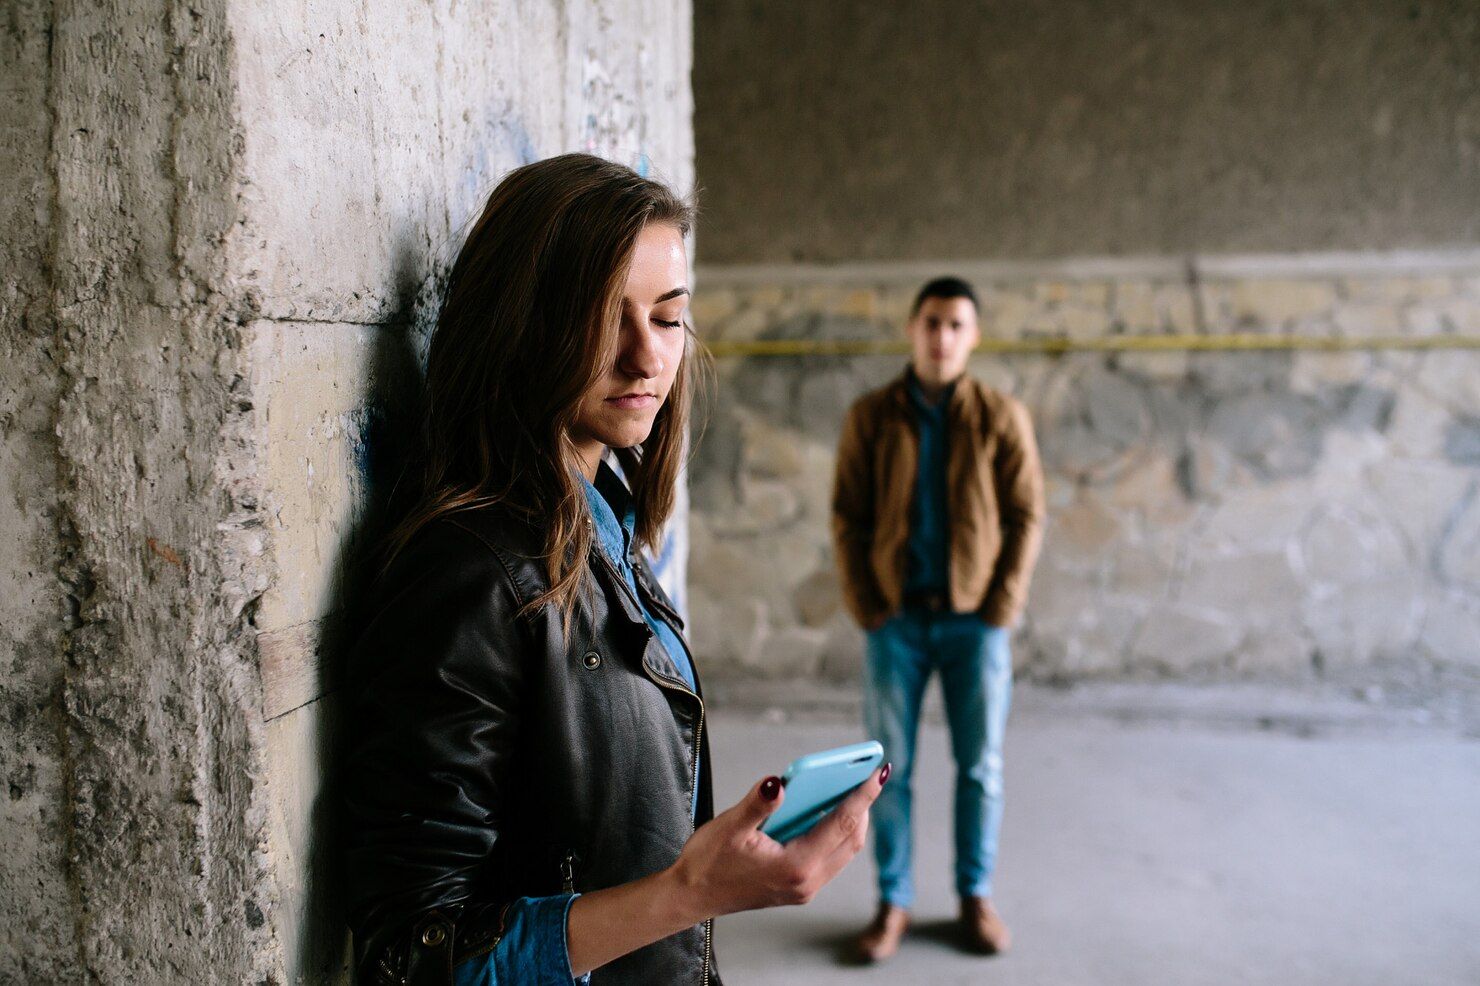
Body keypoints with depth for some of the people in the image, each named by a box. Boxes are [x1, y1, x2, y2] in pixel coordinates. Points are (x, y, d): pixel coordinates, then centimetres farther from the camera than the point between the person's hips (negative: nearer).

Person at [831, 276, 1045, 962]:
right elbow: (848, 516, 2)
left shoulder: (1002, 417, 0)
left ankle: (975, 895, 23)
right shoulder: (870, 417, 1)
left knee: (980, 765, 7)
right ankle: (893, 901, 18)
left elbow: (1026, 516, 1)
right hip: (895, 620, 0)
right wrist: (867, 609, -5)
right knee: (889, 766, 5)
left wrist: (1001, 608, -6)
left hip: (976, 620, 0)